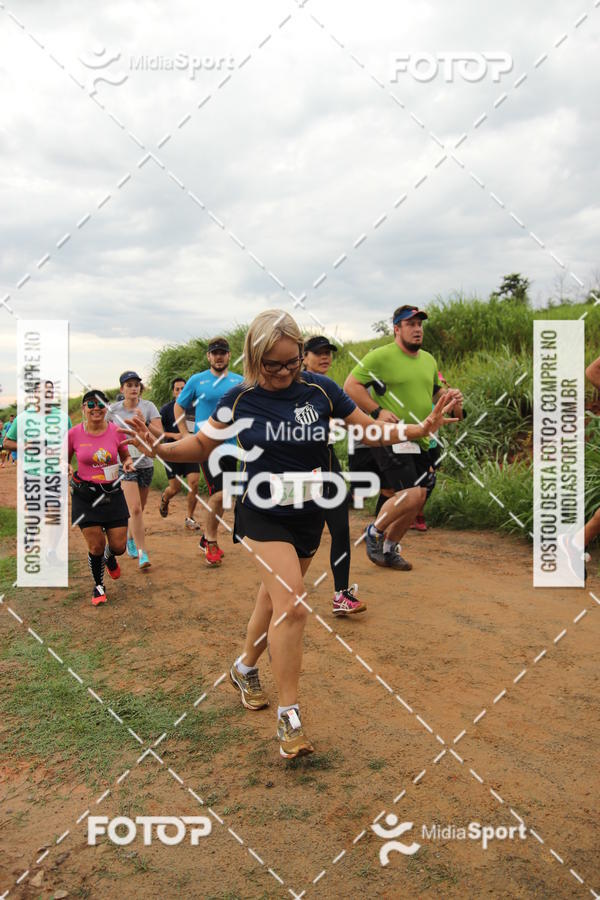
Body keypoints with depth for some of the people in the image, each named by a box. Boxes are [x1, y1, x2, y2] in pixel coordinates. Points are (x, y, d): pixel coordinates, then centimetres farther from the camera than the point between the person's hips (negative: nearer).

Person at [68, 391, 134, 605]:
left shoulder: (116, 431, -5)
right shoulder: (74, 434, -7)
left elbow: (125, 456, 11)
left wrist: (128, 463, -11)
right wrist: (65, 468, -14)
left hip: (112, 493, 1)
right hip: (85, 496, -1)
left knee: (118, 546, 2)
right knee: (96, 546, -1)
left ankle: (109, 557, 42)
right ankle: (98, 586, 27)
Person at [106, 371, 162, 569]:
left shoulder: (148, 406, -3)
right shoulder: (113, 409, -2)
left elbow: (160, 434, -12)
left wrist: (144, 423, -26)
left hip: (145, 463, 2)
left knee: (139, 509, 15)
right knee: (135, 510, -16)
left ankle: (130, 540, 41)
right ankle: (142, 553, -11)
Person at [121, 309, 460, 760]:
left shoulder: (320, 389, -7)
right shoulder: (240, 399, -9)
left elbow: (370, 430, 0)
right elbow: (204, 444, 3)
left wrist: (422, 428, -13)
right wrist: (160, 449, -15)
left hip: (309, 517, 3)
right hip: (263, 515, -3)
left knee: (274, 600, 18)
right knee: (292, 607, -16)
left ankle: (245, 668, 46)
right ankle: (289, 717, -2)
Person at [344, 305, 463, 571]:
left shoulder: (429, 360, 16)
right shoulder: (381, 356, -7)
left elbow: (435, 391, 31)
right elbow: (350, 385, -9)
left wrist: (452, 399, 8)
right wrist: (377, 411, -19)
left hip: (420, 441, 8)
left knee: (416, 500, 9)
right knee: (412, 494, -20)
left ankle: (389, 548, 27)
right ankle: (374, 533, 4)